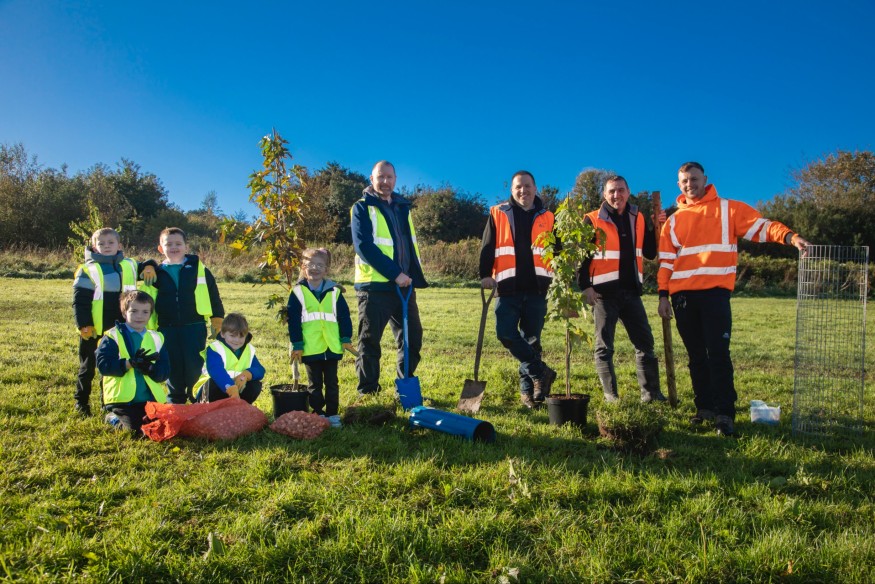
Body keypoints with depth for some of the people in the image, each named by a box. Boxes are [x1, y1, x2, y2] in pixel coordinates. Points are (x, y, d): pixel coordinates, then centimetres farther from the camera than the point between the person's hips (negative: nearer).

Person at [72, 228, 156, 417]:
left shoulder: (129, 265, 9)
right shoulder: (87, 270, -2)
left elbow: (143, 267, 29)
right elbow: (79, 300, -6)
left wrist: (149, 266, 4)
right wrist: (83, 324, -16)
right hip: (94, 330, -3)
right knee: (88, 367, 10)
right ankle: (81, 401, 26)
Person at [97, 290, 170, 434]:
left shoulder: (157, 339, 10)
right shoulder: (112, 336, 1)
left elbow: (165, 371, 2)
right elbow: (103, 364, -12)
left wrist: (149, 368, -20)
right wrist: (130, 363, -25)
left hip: (152, 398, 4)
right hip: (123, 398, -4)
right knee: (135, 428, -19)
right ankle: (113, 418, 16)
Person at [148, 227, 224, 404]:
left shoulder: (199, 269, 2)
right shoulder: (157, 272, 9)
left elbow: (213, 295, 4)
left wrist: (217, 319, 2)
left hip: (195, 327, -2)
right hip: (167, 329, 2)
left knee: (194, 366, -5)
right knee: (173, 367, 9)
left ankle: (197, 399, 15)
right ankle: (175, 401, 26)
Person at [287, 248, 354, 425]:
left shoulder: (334, 291, 4)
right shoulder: (298, 292, -1)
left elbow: (344, 316, 3)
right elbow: (293, 321, -4)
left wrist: (346, 338, -2)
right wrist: (297, 344, -8)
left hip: (332, 347, 1)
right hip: (310, 348, -1)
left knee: (331, 382, 11)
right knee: (315, 383, 11)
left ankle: (332, 413, 20)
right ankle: (318, 413, 20)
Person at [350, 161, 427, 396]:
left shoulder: (403, 207, 17)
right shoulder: (363, 207, -2)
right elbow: (364, 246, -13)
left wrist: (414, 273, 9)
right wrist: (395, 273, -17)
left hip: (404, 285, 6)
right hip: (374, 286, -6)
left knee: (413, 337, 9)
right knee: (370, 341, -1)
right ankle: (368, 393, 9)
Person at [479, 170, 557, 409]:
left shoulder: (546, 218, 11)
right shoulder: (498, 214, 7)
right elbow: (487, 248, 5)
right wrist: (486, 274, -7)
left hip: (537, 288, 1)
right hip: (508, 287, -1)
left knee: (531, 339, 3)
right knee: (506, 333, -11)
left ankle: (527, 388, 14)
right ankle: (541, 372, 4)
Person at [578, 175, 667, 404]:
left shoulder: (638, 219, 11)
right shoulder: (593, 220, -3)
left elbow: (650, 253, 11)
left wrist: (655, 228, -1)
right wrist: (585, 286, -11)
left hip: (631, 291, 4)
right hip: (604, 292, -4)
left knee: (645, 342, 6)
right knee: (604, 347, 1)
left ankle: (651, 393, 16)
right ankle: (610, 396, 10)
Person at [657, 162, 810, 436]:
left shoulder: (728, 209, 7)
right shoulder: (674, 220, 15)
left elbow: (761, 226, -3)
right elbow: (666, 260, 13)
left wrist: (789, 237, -21)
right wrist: (663, 295, 5)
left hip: (715, 293, -3)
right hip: (682, 295, 4)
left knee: (718, 354, -8)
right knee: (696, 356, 9)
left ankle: (724, 413, -3)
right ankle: (705, 407, 19)